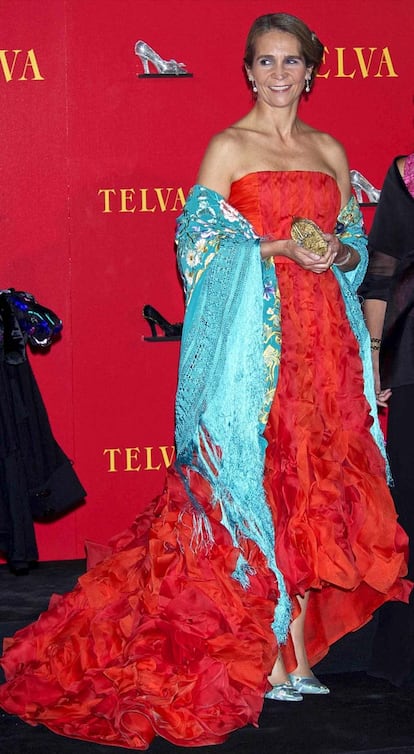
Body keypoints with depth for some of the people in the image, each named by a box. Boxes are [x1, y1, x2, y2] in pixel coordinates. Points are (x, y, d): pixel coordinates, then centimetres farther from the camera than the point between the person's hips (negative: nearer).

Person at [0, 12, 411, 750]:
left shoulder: (330, 153, 14)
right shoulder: (229, 148, 0)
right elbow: (200, 245, -6)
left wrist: (336, 253, -5)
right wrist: (280, 248, -15)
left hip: (320, 337, 5)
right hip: (252, 336, -5)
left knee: (315, 481, 3)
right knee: (255, 477, -6)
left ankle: (299, 647, 10)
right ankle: (266, 656, 1)